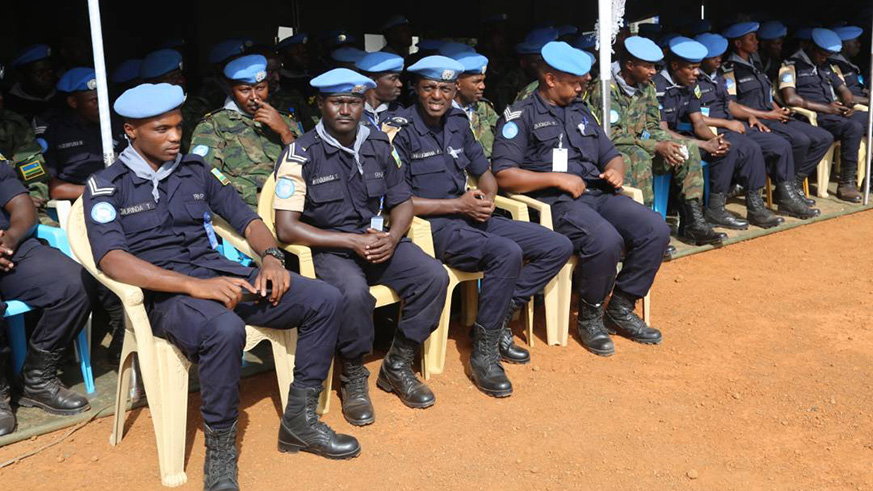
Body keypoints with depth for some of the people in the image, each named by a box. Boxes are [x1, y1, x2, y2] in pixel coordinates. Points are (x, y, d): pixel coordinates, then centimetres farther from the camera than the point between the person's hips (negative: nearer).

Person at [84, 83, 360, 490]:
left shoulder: (195, 171, 17)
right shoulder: (106, 186, 0)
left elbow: (246, 218, 17)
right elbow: (111, 259, -15)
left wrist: (271, 256, -7)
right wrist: (193, 285, -27)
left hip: (220, 273, 6)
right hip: (164, 292, -6)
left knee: (324, 299, -11)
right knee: (224, 330, -40)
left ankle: (299, 422, -1)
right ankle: (219, 453, -18)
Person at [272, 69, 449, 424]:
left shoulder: (379, 145, 8)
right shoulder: (301, 154, -8)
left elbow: (402, 202, 15)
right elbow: (286, 228, -13)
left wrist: (392, 238, -9)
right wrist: (353, 241, -17)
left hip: (378, 240, 5)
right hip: (328, 249, -5)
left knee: (433, 276, -20)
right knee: (354, 293, -36)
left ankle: (397, 367, 0)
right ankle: (353, 378, -7)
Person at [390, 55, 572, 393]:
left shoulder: (458, 122, 13)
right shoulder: (401, 130, -9)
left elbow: (485, 174, 21)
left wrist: (487, 198, -4)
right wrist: (457, 205, -15)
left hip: (470, 217, 8)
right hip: (433, 226, -8)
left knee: (558, 247, -1)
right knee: (507, 253, -34)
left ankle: (499, 321, 2)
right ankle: (483, 353, -19)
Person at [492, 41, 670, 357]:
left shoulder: (581, 112, 24)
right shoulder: (520, 116, 2)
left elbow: (612, 155, 30)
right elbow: (503, 174, -9)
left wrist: (615, 170, 4)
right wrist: (558, 179, -14)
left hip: (598, 193, 7)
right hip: (556, 202, -7)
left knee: (656, 230, -16)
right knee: (606, 240, -34)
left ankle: (621, 310, -1)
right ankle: (589, 317, -9)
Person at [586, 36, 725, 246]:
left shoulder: (647, 87, 8)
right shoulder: (606, 88, -17)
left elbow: (653, 127, 12)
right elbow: (611, 137, -22)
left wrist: (669, 144, -12)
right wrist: (656, 146, -24)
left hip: (640, 144, 8)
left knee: (689, 149, -6)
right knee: (640, 158, -38)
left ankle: (692, 221, -10)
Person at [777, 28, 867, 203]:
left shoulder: (825, 67, 25)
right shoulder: (792, 65, -1)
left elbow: (843, 89, 28)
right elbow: (790, 98, -15)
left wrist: (848, 104, 3)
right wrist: (826, 108, -13)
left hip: (835, 113, 8)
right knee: (854, 127, -31)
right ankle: (846, 184, -26)